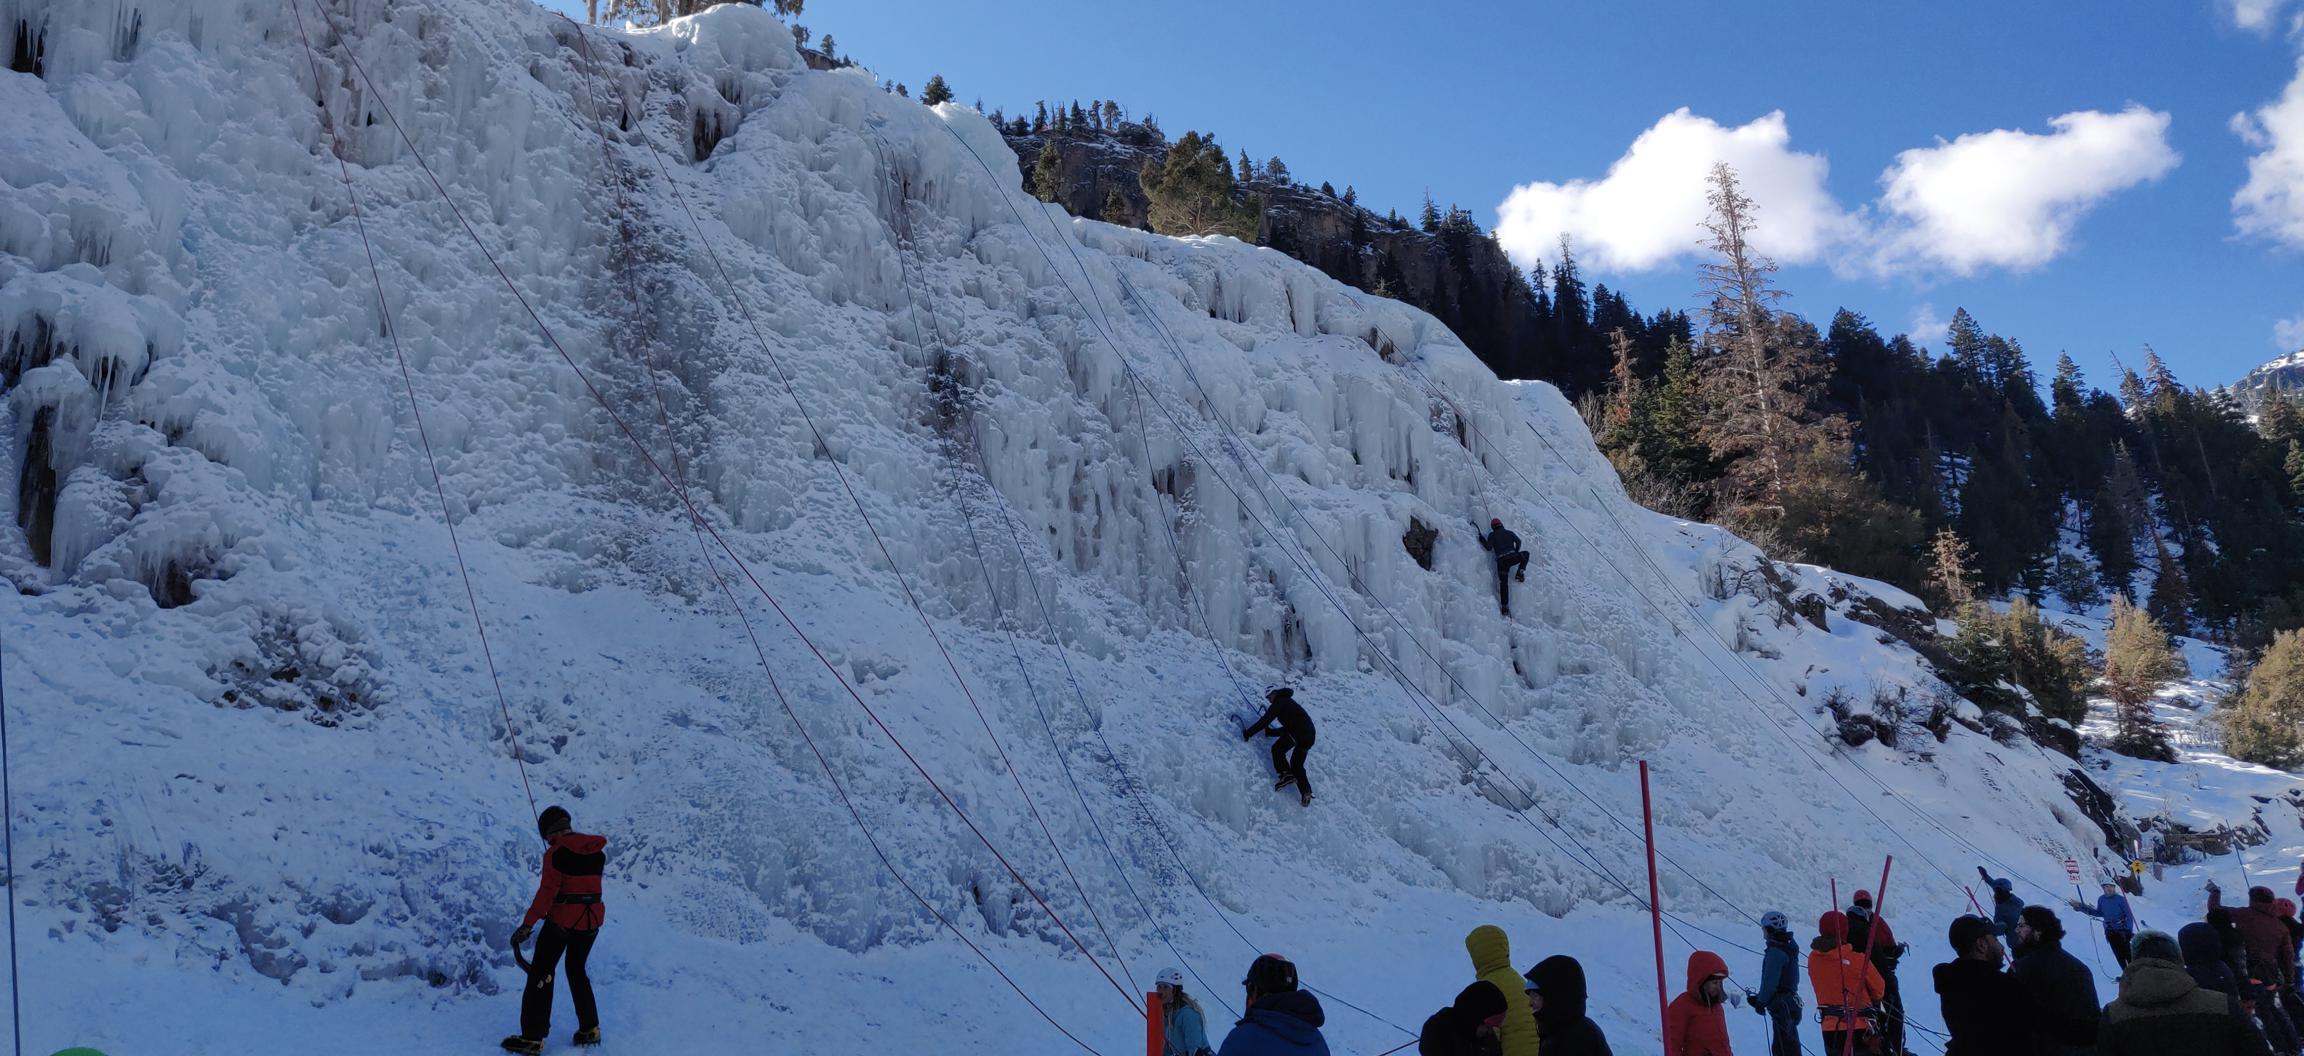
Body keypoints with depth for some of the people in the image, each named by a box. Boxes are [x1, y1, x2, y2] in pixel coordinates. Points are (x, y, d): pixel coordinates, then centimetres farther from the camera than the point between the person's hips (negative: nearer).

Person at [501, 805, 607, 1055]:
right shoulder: (597, 850, 4)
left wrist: (527, 925, -16)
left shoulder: (555, 853, -14)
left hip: (562, 919, -6)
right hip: (593, 918, 6)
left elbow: (546, 893, -18)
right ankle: (590, 1029, 22)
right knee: (577, 969, 23)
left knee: (540, 972, 5)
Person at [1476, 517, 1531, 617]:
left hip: (1501, 561, 0)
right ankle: (1520, 573, 11)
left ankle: (1504, 606, -6)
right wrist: (1516, 551, 25)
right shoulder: (1509, 532, 16)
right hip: (1512, 557, 0)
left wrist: (1482, 540, 15)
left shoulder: (1492, 535, 9)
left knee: (1503, 583, 3)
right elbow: (1518, 541, 10)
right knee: (1525, 554, 28)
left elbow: (1489, 547, 0)